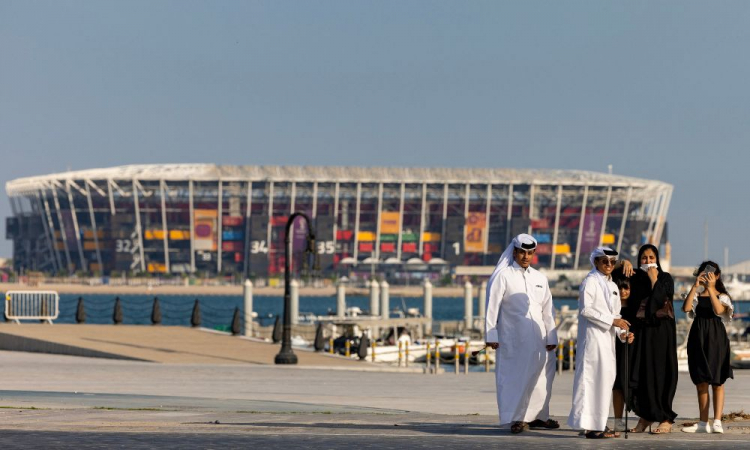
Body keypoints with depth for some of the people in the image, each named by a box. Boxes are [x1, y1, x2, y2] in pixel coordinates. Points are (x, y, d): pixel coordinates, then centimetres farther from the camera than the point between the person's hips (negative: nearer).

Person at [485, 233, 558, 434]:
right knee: (516, 376, -6)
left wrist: (551, 337, 10)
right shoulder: (503, 276, 0)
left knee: (541, 376, 5)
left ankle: (537, 415, 17)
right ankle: (517, 418, 0)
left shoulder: (540, 278, 14)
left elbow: (547, 310, 15)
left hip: (538, 338, 5)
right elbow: (492, 307, -3)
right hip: (513, 338, -5)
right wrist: (491, 335, -8)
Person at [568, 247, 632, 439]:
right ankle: (590, 425, -10)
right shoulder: (590, 281, -6)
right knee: (593, 377, -10)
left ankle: (599, 423, 11)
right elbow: (585, 309, -16)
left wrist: (622, 332, 2)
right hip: (593, 336, -8)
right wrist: (612, 321, -16)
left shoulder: (612, 286, 19)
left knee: (606, 378, 7)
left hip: (607, 338, 8)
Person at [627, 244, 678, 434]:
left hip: (661, 330, -4)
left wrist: (654, 280, -13)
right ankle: (645, 417, 7)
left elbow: (659, 300, -15)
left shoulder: (666, 278, -2)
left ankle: (666, 419, -1)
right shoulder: (636, 279, 9)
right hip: (642, 330, 4)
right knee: (642, 373, 0)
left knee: (661, 372, -4)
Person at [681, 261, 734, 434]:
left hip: (716, 338, -3)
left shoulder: (721, 296, 3)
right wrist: (695, 286, -13)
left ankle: (717, 422, -5)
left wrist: (710, 288, -18)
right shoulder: (697, 295, 9)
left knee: (717, 382, -2)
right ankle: (703, 423, 11)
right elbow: (686, 308, -10)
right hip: (698, 337, 3)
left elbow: (719, 310, -18)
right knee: (700, 382, 6)